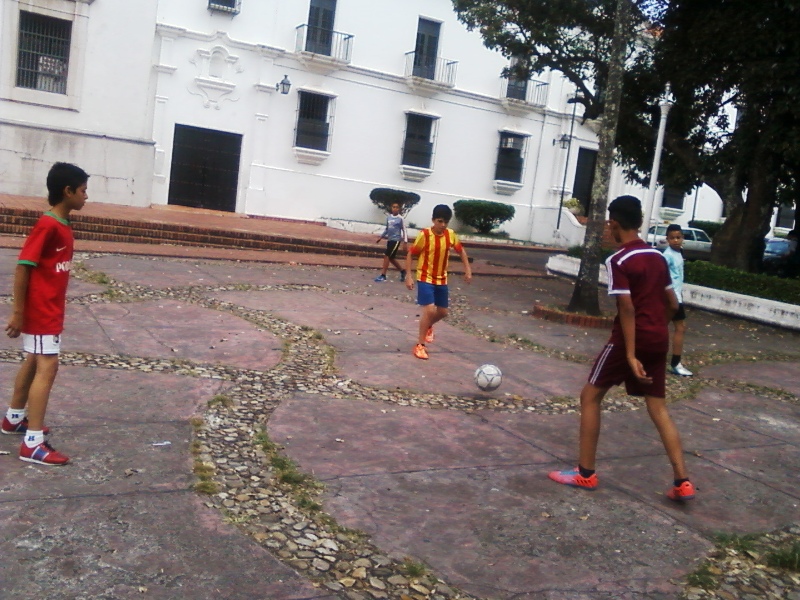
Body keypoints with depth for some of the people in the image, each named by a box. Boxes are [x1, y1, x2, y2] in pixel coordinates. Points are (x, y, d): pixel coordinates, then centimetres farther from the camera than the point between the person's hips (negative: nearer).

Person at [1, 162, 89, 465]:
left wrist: (57, 305, 17)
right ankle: (33, 443, -8)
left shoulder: (63, 226, 8)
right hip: (40, 312, -10)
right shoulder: (47, 225, -19)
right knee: (47, 367, -10)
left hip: (52, 310, 10)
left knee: (33, 363, 20)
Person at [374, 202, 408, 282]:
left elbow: (404, 231, -7)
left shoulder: (400, 218, -8)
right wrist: (380, 237, 20)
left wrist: (405, 243, -12)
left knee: (386, 256, -13)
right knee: (391, 258, 11)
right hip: (389, 239, 7)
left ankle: (383, 275, -8)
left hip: (396, 240, -7)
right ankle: (402, 271, 30)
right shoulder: (388, 217, 10)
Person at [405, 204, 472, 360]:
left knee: (443, 312, 11)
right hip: (425, 278, -5)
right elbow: (410, 254, -10)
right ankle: (420, 345, -5)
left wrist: (468, 269, 2)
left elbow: (461, 251, 12)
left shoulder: (451, 235, -5)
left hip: (442, 279, 5)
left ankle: (428, 326, 44)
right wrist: (409, 276, -16)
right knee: (429, 310, -18)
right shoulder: (424, 235, -18)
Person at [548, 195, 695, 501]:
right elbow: (672, 304, 13)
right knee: (659, 408, 12)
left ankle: (585, 473, 11)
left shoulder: (617, 260, -12)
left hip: (629, 340, -7)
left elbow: (627, 308, -19)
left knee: (590, 396, 7)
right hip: (659, 340, 7)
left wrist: (630, 354, -20)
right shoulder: (658, 256, 10)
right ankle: (682, 482, 7)